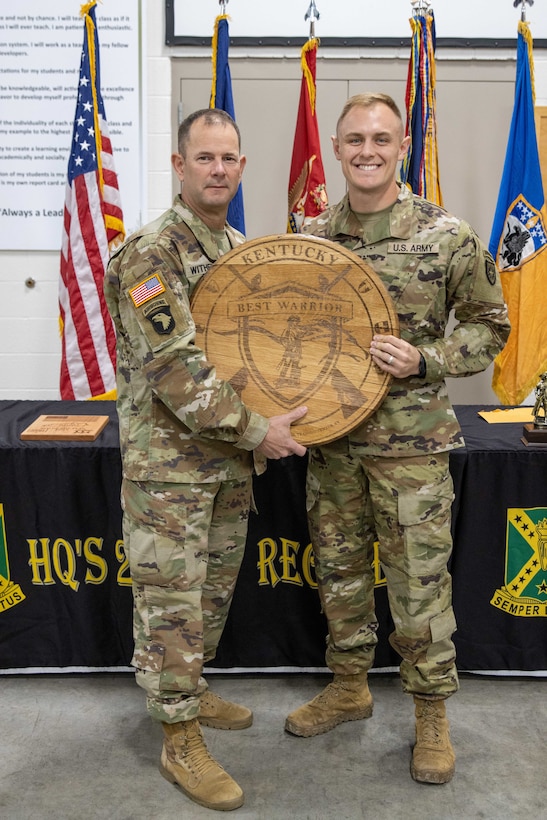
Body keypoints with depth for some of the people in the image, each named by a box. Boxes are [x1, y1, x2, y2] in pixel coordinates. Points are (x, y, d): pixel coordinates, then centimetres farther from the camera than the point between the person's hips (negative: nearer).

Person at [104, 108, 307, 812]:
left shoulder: (243, 248, 11)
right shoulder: (152, 252, -15)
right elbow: (173, 367, -22)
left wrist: (263, 423, 3)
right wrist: (254, 429, -21)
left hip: (231, 455, 8)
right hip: (170, 458, -8)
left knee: (213, 587, 19)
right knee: (171, 598, 1)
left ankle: (192, 690, 39)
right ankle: (180, 739, 15)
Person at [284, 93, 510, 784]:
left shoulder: (446, 235, -8)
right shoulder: (312, 236, 4)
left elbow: (489, 325, -1)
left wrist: (424, 360, -17)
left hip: (410, 442, -4)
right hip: (330, 435, 4)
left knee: (419, 582, 5)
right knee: (339, 570, 16)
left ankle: (432, 714, 26)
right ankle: (349, 687, 37)